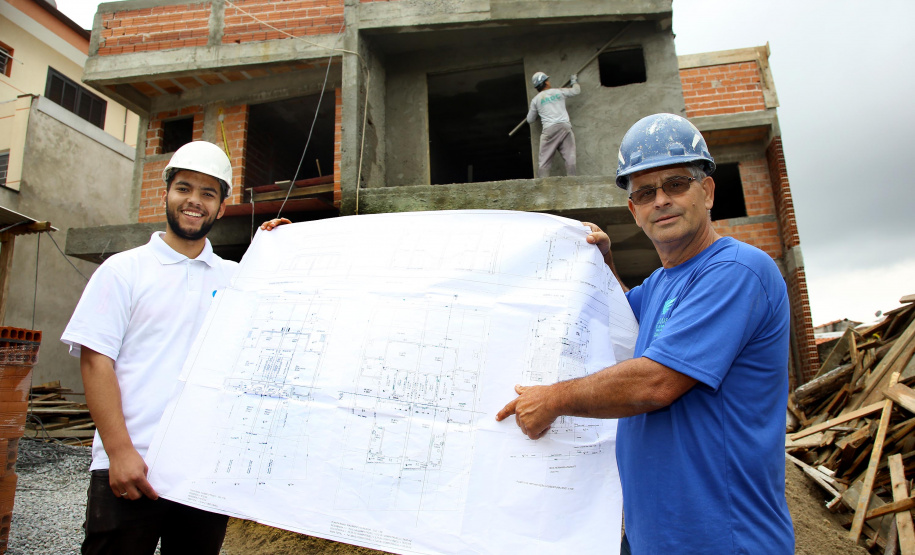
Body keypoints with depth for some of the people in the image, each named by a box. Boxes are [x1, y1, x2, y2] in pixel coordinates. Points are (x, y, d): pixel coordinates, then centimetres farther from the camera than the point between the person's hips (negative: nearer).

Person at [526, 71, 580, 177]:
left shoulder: (535, 100, 13)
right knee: (569, 157, -1)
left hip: (548, 129, 0)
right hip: (565, 126, 0)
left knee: (544, 161, -1)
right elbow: (576, 91, 28)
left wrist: (530, 112, 41)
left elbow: (530, 120, 19)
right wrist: (574, 81, 49)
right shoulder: (559, 92, 14)